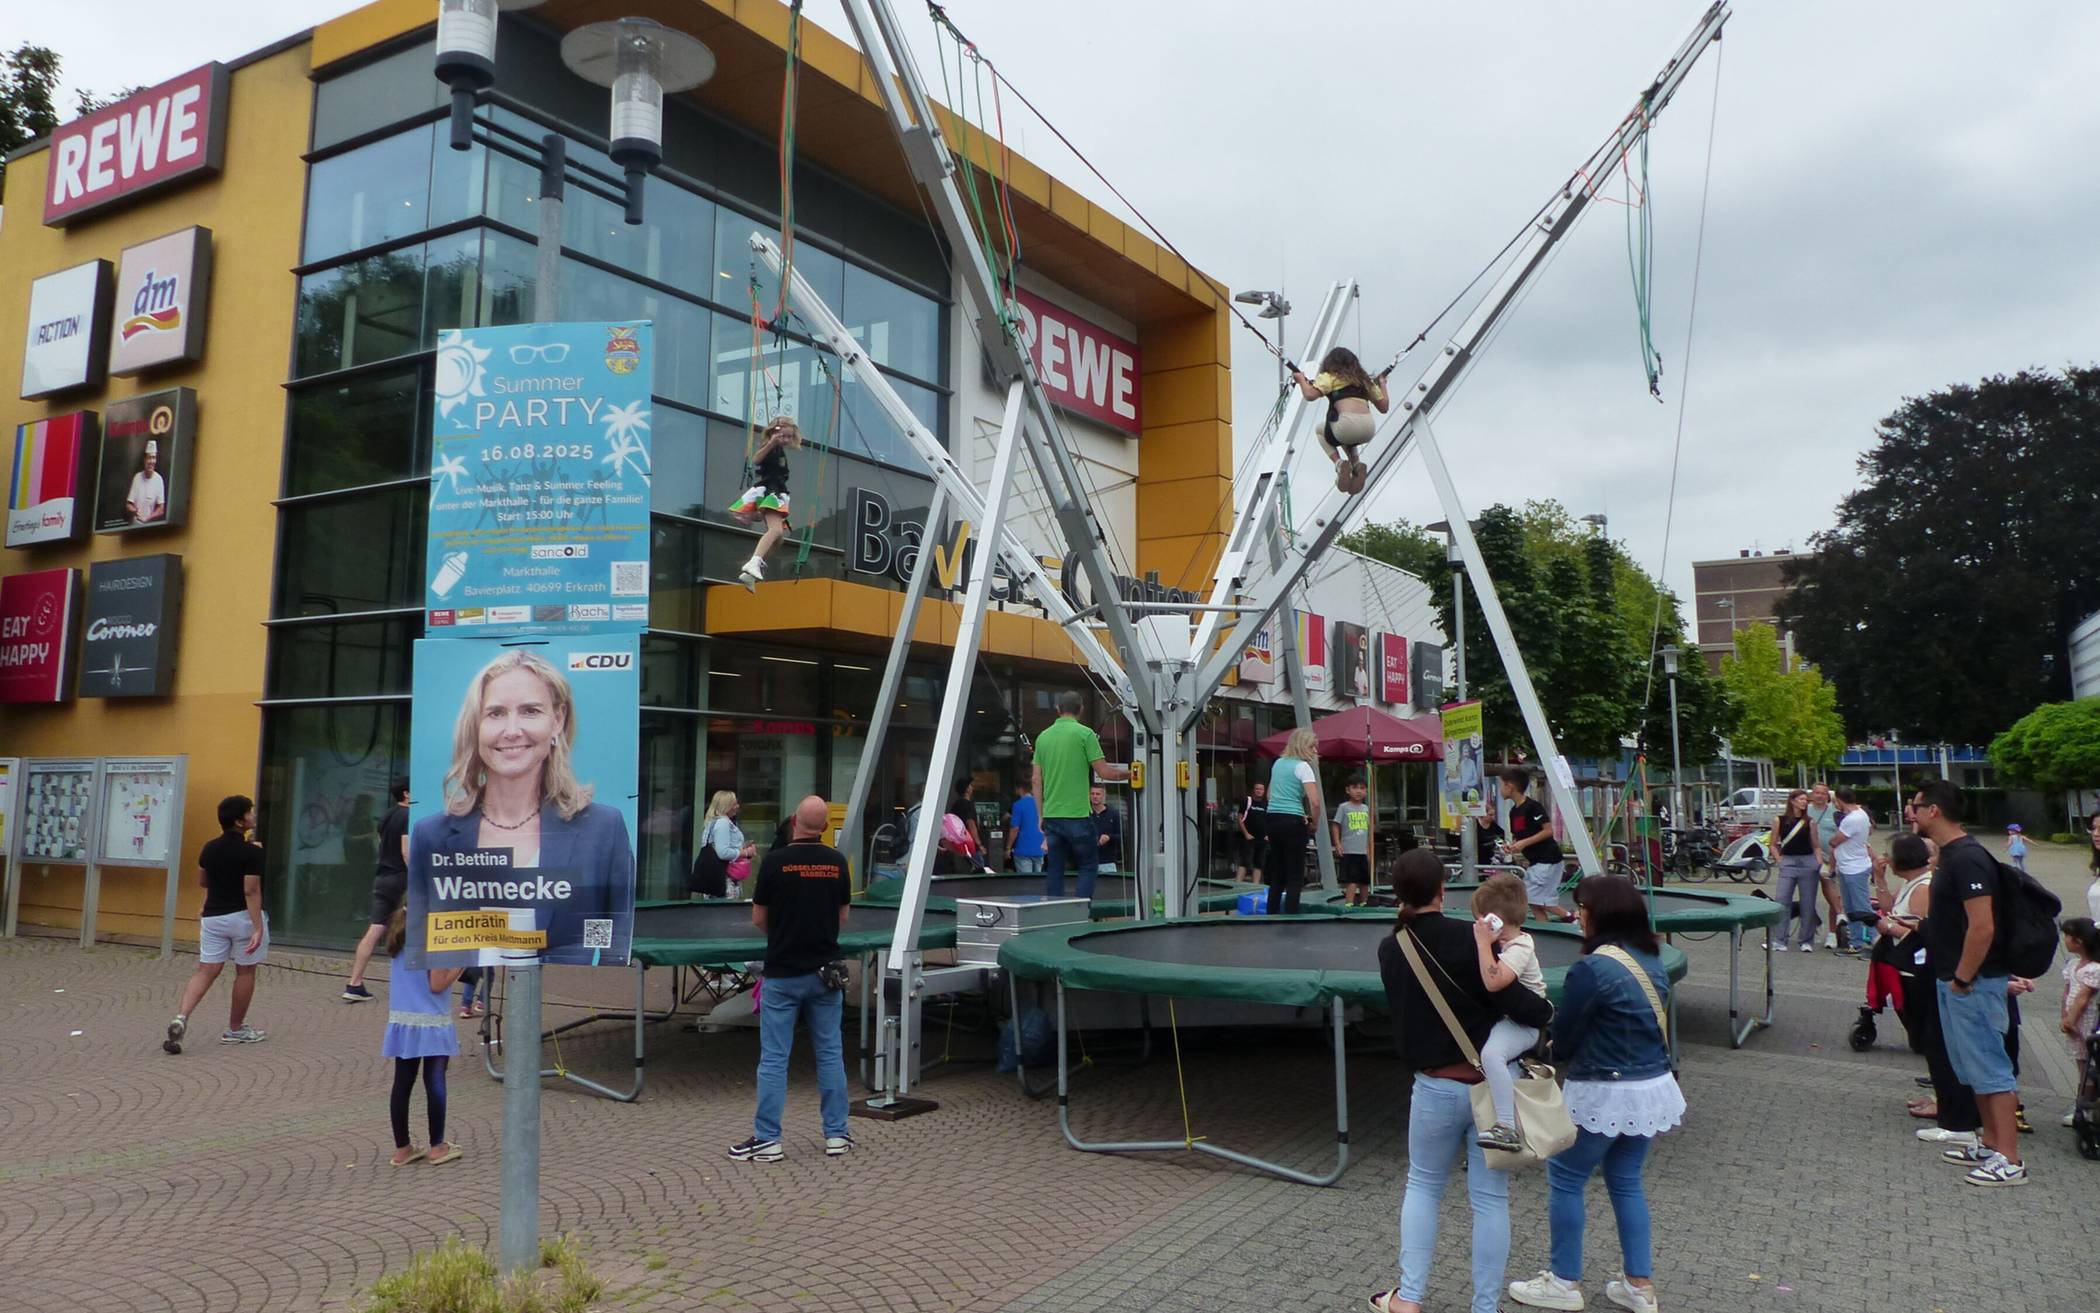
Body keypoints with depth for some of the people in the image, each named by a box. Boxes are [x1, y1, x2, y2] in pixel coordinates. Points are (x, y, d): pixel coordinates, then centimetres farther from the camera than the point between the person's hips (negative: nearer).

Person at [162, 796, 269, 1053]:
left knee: (205, 970, 5)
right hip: (243, 917, -5)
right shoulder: (251, 852, -16)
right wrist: (258, 928, -22)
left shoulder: (210, 848, 5)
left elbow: (202, 881, 18)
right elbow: (251, 891, -21)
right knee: (245, 972, 9)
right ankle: (235, 1029, 18)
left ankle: (181, 1017, -18)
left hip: (213, 916, 6)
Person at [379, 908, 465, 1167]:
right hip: (431, 1023, -7)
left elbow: (394, 981, 15)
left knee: (402, 1084, 9)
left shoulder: (399, 937, 7)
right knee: (435, 1083, 3)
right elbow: (437, 985, -15)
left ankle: (402, 1148, 16)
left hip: (401, 1021, 7)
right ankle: (437, 1147, 11)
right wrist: (462, 962, -9)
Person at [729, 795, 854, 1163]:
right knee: (830, 1053, 11)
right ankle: (836, 1135, 16)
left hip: (783, 973, -3)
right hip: (825, 971, 3)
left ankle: (767, 1140, 7)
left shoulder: (775, 861, -12)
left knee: (773, 1058, 3)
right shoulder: (836, 861, -2)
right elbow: (843, 917, 7)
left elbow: (758, 919, -2)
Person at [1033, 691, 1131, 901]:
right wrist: (1130, 773, 9)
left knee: (1054, 869, 9)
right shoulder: (1085, 734, -6)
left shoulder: (1043, 736, 9)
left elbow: (1036, 779, 10)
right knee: (1088, 866, 7)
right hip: (1078, 814, -5)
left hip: (1051, 815, 5)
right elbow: (1104, 772, -8)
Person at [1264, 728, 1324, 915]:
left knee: (1277, 875, 14)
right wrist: (1314, 823, -2)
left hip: (1273, 819, 7)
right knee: (1295, 877, -2)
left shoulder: (1278, 763, 14)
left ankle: (1271, 917, 17)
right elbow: (1315, 801, -19)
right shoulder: (1302, 766, -8)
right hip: (1292, 822, -7)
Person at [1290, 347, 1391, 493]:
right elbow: (1384, 407, 27)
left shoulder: (1329, 377, 12)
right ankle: (1356, 464, 11)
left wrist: (1301, 379, 16)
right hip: (1369, 428, 5)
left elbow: (1310, 395, -4)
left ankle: (1339, 463, 7)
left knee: (1321, 430, 30)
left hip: (1348, 424, -5)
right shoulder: (1364, 380, 26)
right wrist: (1382, 384, 44)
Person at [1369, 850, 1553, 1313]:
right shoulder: (1469, 938, -15)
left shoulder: (1390, 949, -2)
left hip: (1436, 1085, 2)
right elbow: (1511, 1001, -17)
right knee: (1490, 1197, 9)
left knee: (1423, 1185, 20)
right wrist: (1550, 1010, 2)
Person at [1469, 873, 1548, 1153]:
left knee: (1491, 1053, -36)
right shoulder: (1502, 942, 11)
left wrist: (1484, 942, -27)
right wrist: (1486, 942, 9)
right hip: (1504, 1019, 11)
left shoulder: (1519, 947, -19)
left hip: (1521, 1023, -11)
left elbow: (1493, 982, -33)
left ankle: (1507, 1129, -39)